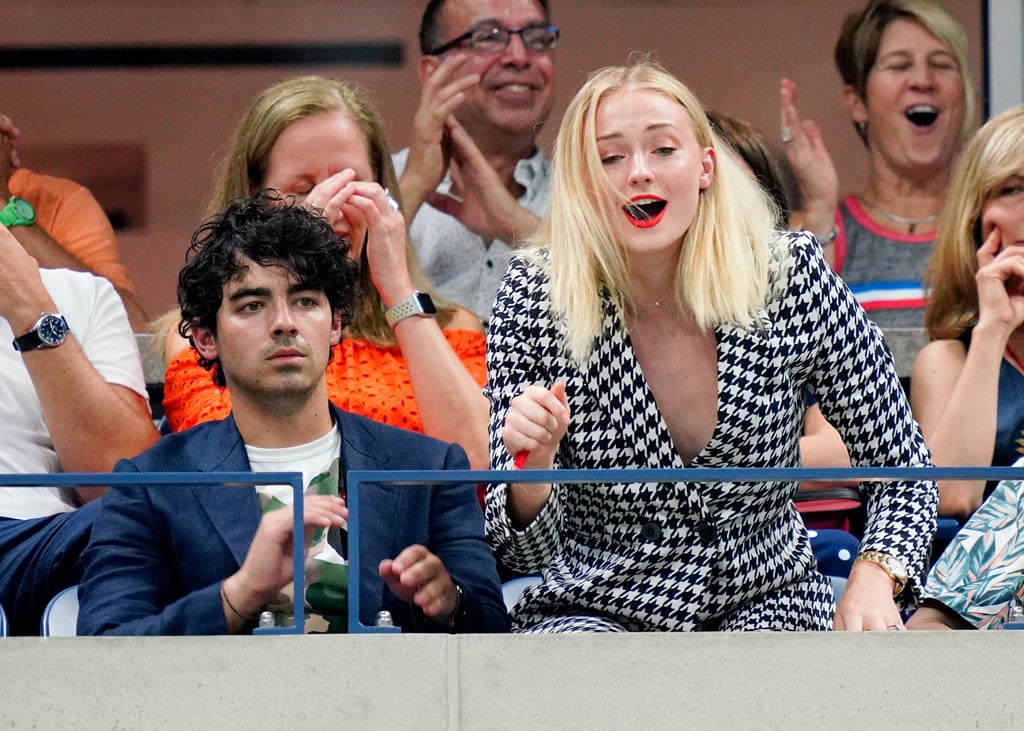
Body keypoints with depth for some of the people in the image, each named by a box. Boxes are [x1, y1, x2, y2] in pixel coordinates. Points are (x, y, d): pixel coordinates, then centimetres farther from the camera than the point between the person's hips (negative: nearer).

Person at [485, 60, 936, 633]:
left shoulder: (792, 275, -8)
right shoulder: (536, 300, -10)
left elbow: (902, 466, 1)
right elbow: (525, 552, -8)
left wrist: (875, 579, -20)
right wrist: (531, 470, -31)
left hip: (765, 604, 1)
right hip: (596, 611, 0)